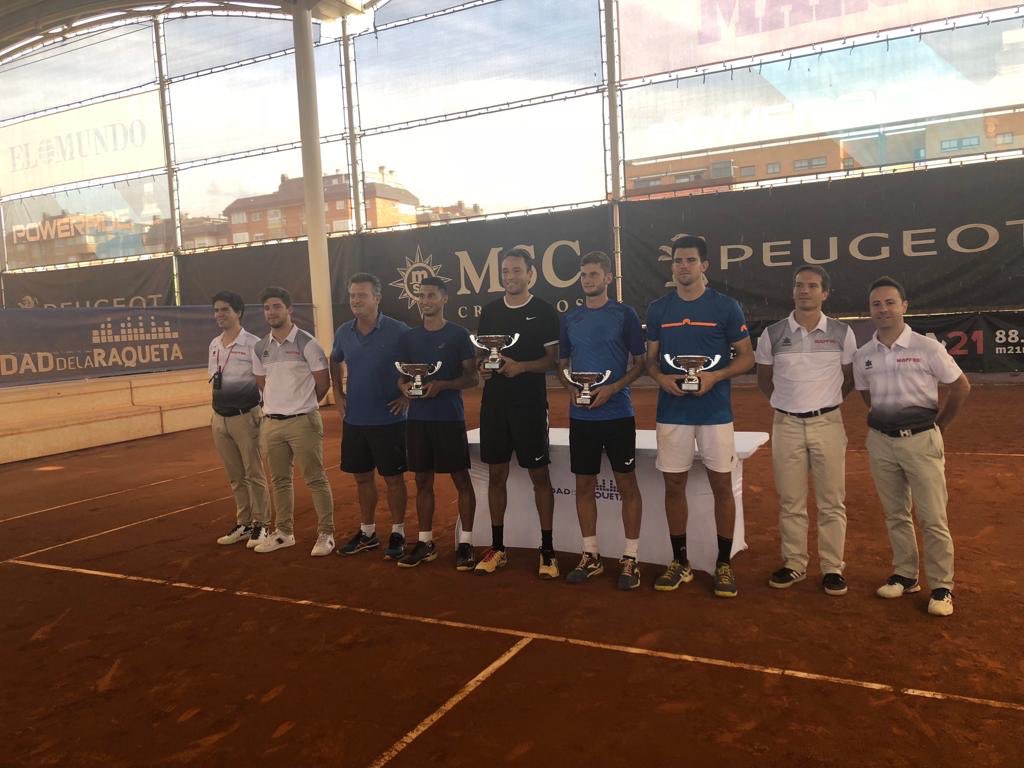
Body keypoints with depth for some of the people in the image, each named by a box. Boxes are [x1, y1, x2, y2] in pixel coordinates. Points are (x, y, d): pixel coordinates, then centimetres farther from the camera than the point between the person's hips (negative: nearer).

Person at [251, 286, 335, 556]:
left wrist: (301, 405, 8)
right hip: (271, 423, 6)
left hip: (303, 422, -6)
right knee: (279, 480, 14)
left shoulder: (307, 344, -8)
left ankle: (326, 534, 7)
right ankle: (284, 532, 25)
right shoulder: (259, 348, 8)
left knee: (315, 479, -1)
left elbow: (323, 384, -3)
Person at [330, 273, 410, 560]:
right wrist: (337, 393, 13)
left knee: (393, 478, 5)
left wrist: (408, 396, -10)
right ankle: (367, 533, 28)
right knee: (362, 477, 14)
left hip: (389, 419, -5)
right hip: (354, 420, 5)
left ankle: (398, 534, 19)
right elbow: (335, 361, 22)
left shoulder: (398, 331, -13)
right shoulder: (344, 332, 3)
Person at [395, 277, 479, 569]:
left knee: (461, 479, 1)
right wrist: (405, 386, -8)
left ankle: (466, 542, 9)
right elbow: (402, 376, 15)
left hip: (450, 418, -4)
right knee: (423, 480, 10)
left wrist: (441, 385, -20)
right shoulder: (408, 337, 10)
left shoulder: (459, 334, -3)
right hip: (417, 418, 4)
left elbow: (472, 377, -5)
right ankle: (425, 542, 19)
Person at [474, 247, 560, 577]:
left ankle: (547, 549, 12)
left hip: (530, 405, -4)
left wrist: (521, 367, -19)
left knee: (539, 475, 2)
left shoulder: (544, 312, -3)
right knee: (496, 474, 9)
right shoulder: (490, 311, 10)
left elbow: (553, 359, -5)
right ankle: (497, 547, 21)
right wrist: (482, 367, -6)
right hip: (493, 404, 4)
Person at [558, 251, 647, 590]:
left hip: (617, 413, -4)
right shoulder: (570, 319, 10)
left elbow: (640, 362, -2)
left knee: (627, 483, 2)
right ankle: (590, 555, 22)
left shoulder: (625, 314, -1)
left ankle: (630, 559, 12)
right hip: (580, 415, 4)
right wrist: (572, 388, -5)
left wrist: (612, 388, -16)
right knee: (584, 484, 9)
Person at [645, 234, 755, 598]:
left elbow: (747, 357, 1)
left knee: (721, 485, 4)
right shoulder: (658, 309, 7)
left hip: (715, 411, -2)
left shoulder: (725, 306, -1)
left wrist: (715, 376, -16)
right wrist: (661, 377, -10)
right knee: (674, 485, 7)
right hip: (671, 412, 2)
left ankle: (724, 564, 17)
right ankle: (680, 562, 21)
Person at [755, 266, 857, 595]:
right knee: (790, 501, 8)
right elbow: (764, 379, 11)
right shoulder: (773, 334, 0)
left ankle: (833, 567, 14)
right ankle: (794, 564, 19)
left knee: (832, 501, 4)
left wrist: (827, 403, 5)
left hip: (828, 423, 0)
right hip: (786, 425, 1)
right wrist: (787, 403, 6)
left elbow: (850, 378, 11)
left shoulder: (842, 333, 0)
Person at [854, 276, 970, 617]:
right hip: (881, 442, 4)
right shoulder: (862, 356, 2)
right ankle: (905, 576, 25)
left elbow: (961, 387, 0)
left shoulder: (927, 348, -9)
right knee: (896, 515, 13)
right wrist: (886, 423, 11)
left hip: (921, 441, -4)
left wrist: (936, 426, 4)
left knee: (933, 518, -1)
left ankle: (941, 587, 10)